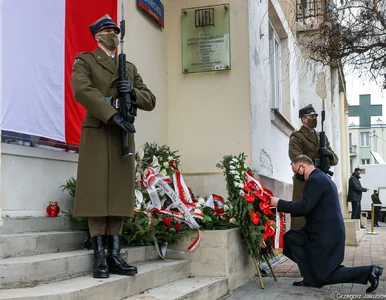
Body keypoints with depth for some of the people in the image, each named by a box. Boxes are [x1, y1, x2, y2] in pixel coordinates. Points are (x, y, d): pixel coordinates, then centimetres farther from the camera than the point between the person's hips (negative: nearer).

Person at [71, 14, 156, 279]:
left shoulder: (130, 67, 22)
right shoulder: (85, 60, 8)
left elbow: (150, 101, 17)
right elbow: (82, 90, -12)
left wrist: (133, 91, -5)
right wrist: (113, 115, -21)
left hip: (123, 136, 4)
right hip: (97, 134, -4)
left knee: (119, 194, 1)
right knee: (97, 194, -6)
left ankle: (115, 255, 3)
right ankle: (100, 257, -2)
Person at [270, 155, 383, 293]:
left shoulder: (315, 180, -18)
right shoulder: (320, 177, 15)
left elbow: (304, 207, -24)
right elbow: (309, 208, 17)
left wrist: (279, 203, -14)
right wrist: (284, 207, 13)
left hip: (326, 235, -10)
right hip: (326, 231, 10)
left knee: (325, 276, -1)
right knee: (290, 238, 11)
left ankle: (368, 271, -3)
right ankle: (311, 278, 10)